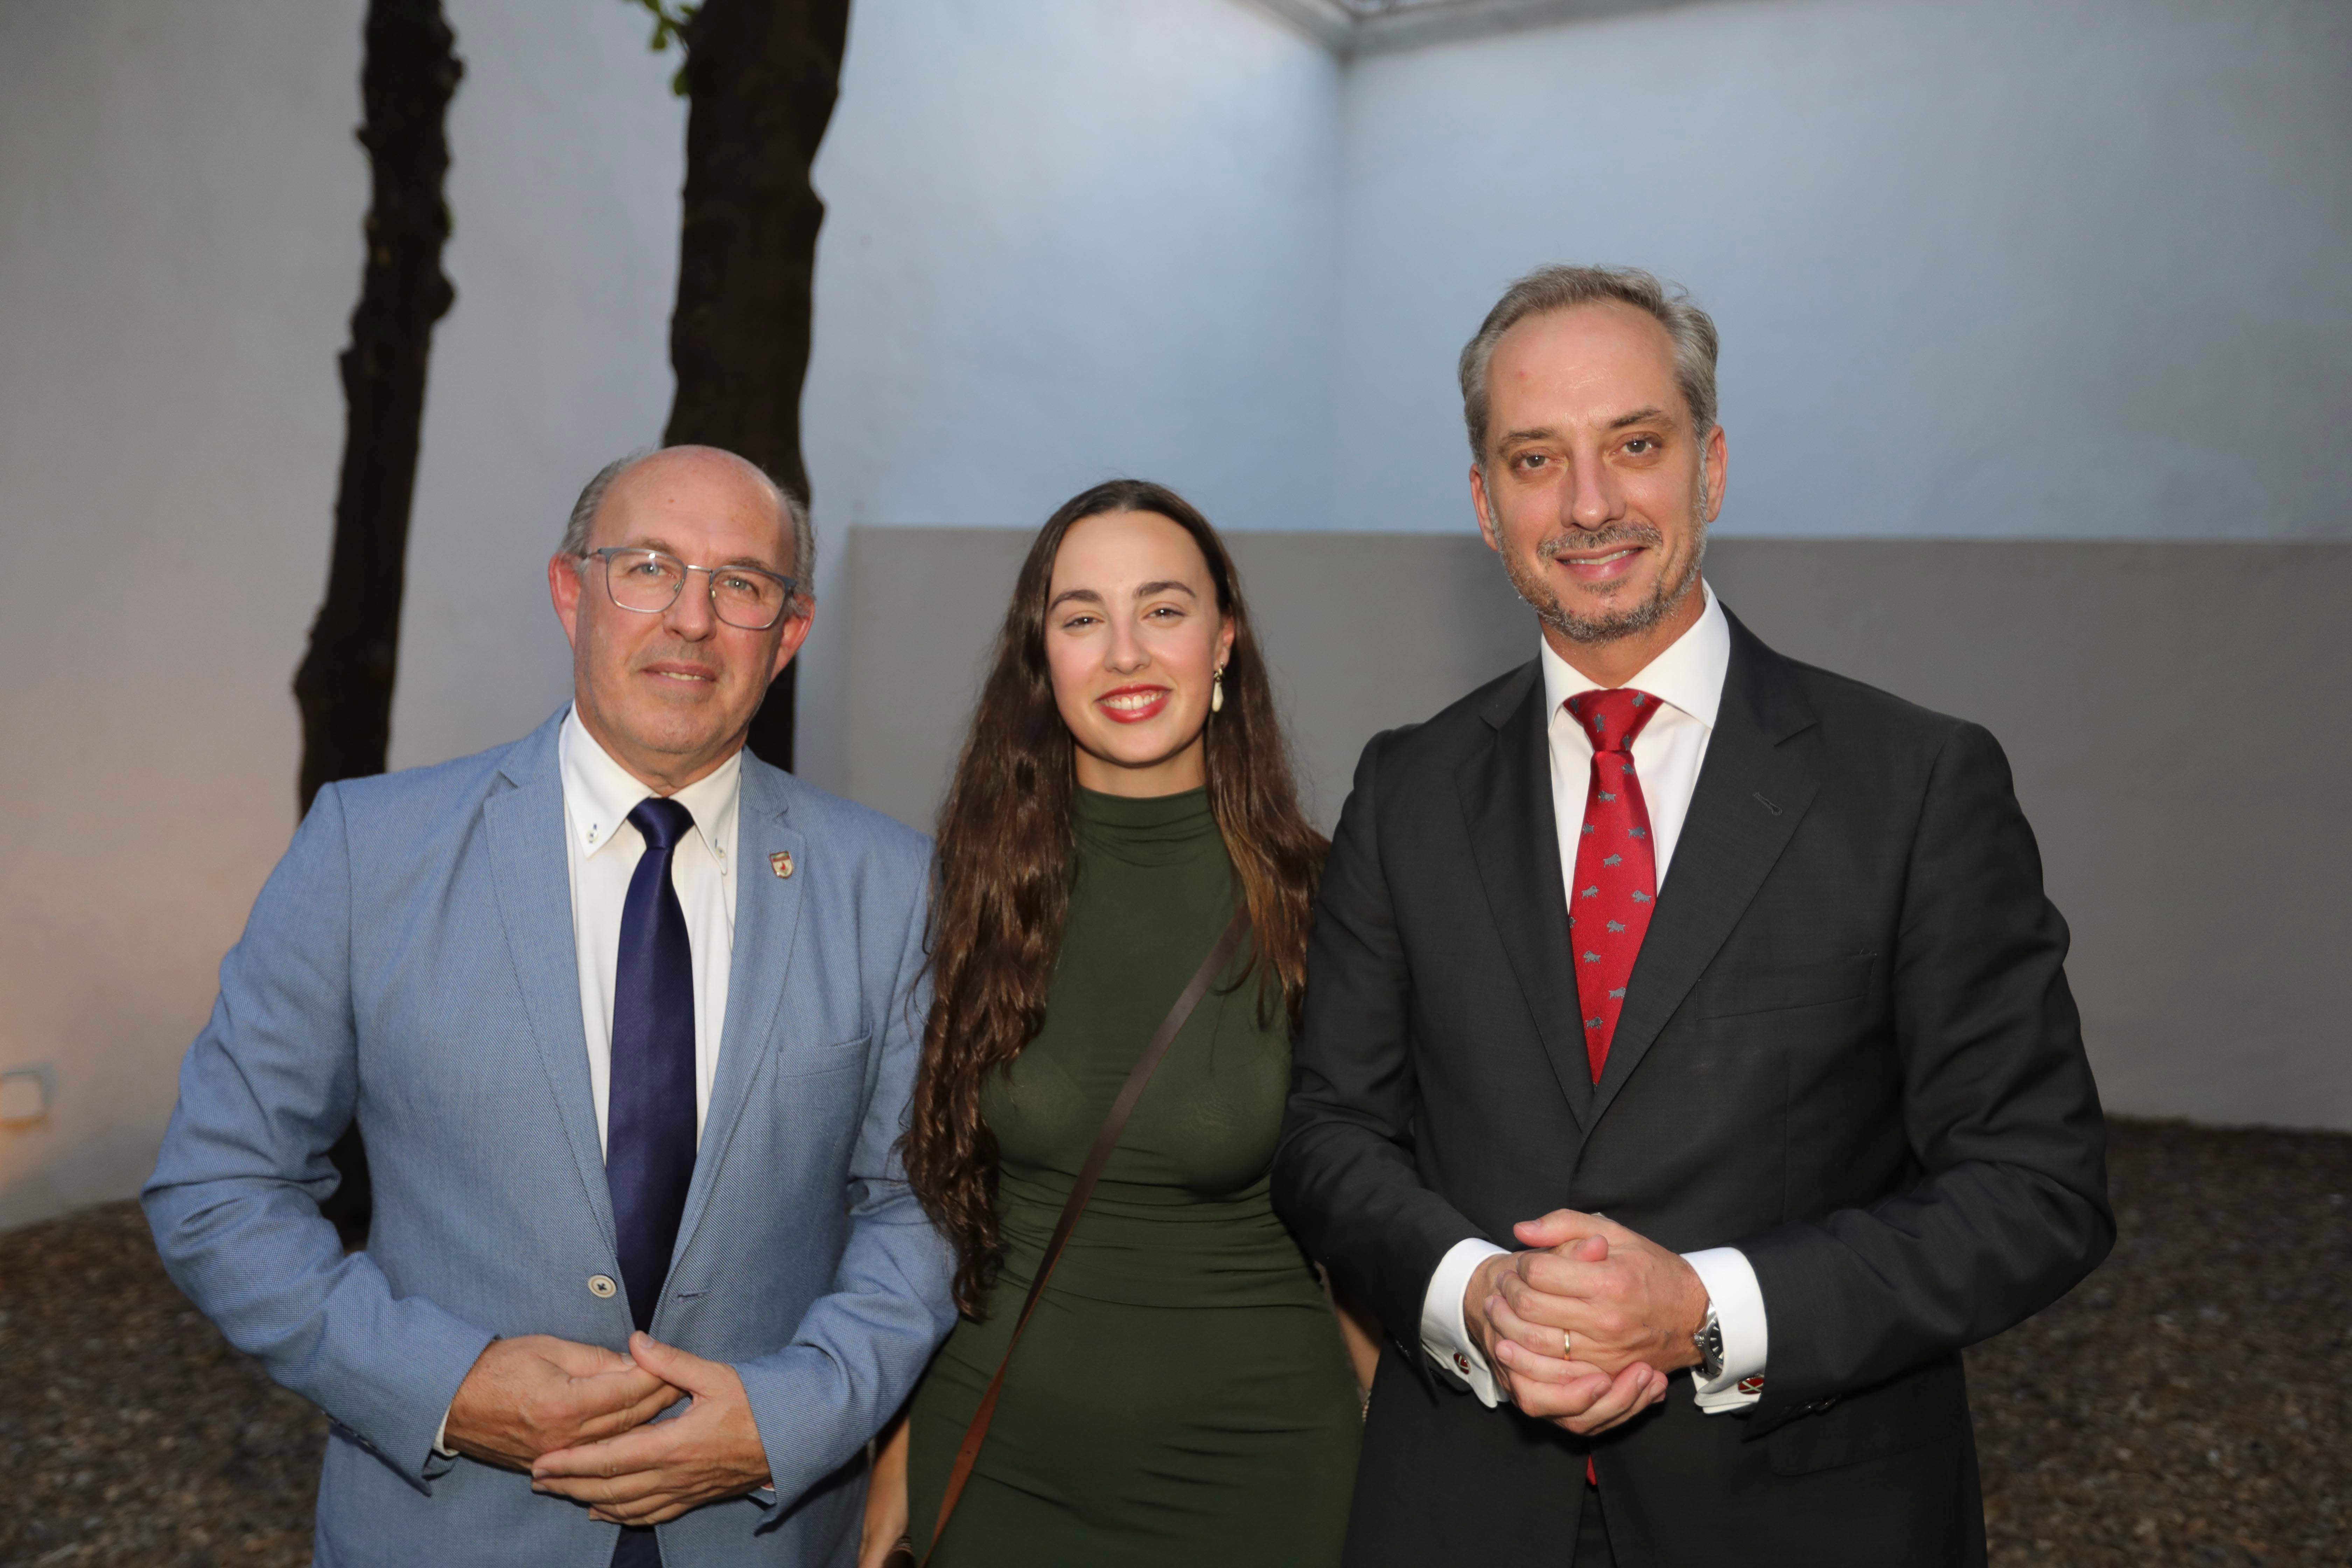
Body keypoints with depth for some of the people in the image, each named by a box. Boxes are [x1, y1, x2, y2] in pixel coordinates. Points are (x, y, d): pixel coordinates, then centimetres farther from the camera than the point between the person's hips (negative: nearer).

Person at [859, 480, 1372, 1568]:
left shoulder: (1314, 903, -10)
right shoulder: (972, 886, -6)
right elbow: (924, 1193, 1)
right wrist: (896, 1458, 0)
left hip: (1248, 1466, -1)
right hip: (993, 1458, 1)